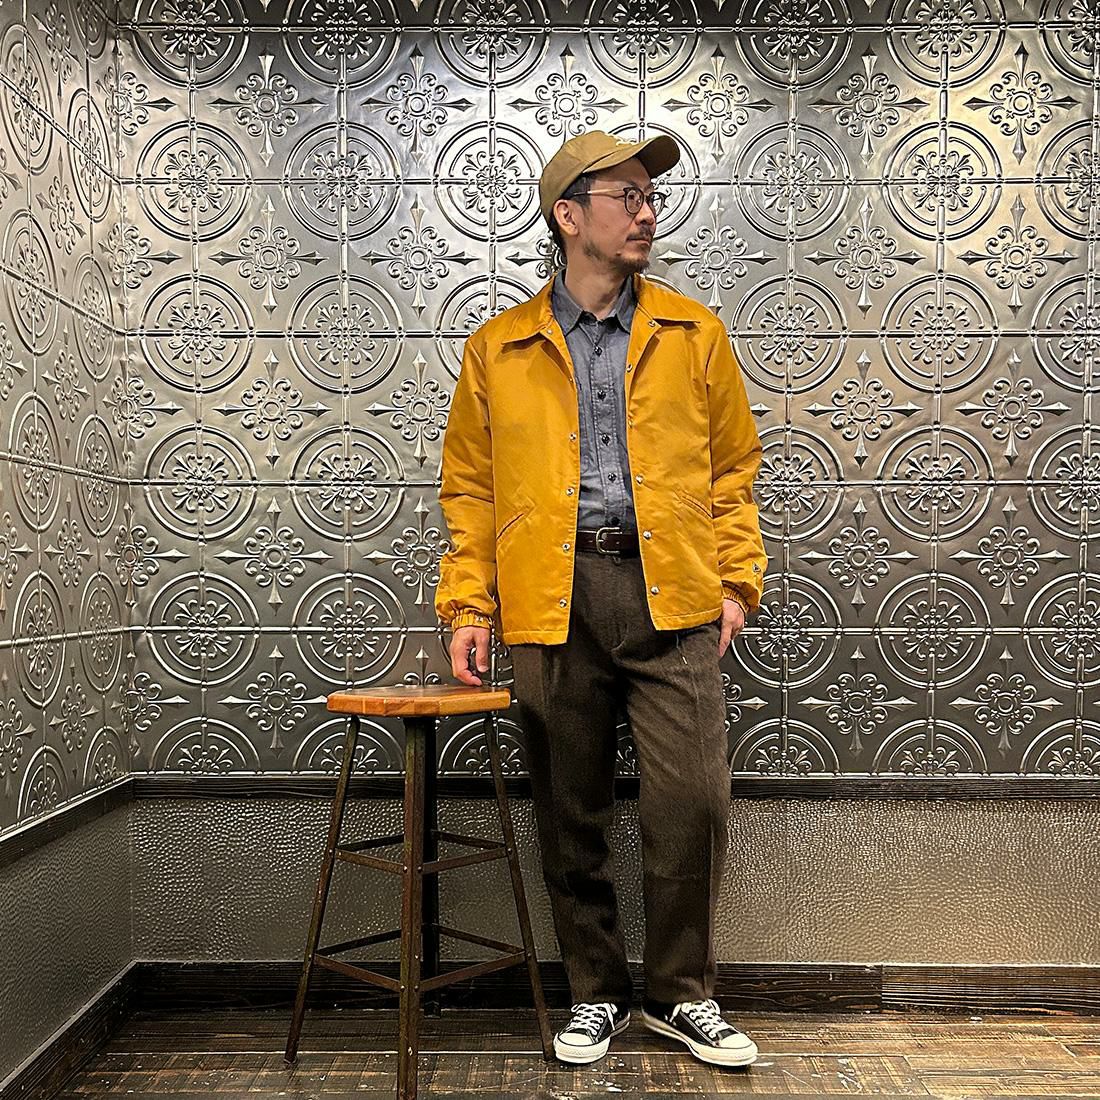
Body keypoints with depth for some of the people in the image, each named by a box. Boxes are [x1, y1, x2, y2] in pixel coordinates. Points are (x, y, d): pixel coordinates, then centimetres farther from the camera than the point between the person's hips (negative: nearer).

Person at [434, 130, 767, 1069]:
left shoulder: (692, 333, 11)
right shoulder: (498, 350, 9)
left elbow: (733, 465, 13)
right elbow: (471, 487, 10)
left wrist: (736, 579, 4)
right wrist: (468, 604, 2)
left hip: (672, 600, 0)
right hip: (554, 603, 0)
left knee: (692, 804, -3)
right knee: (572, 816, 8)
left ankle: (683, 994, 19)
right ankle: (597, 993, 27)